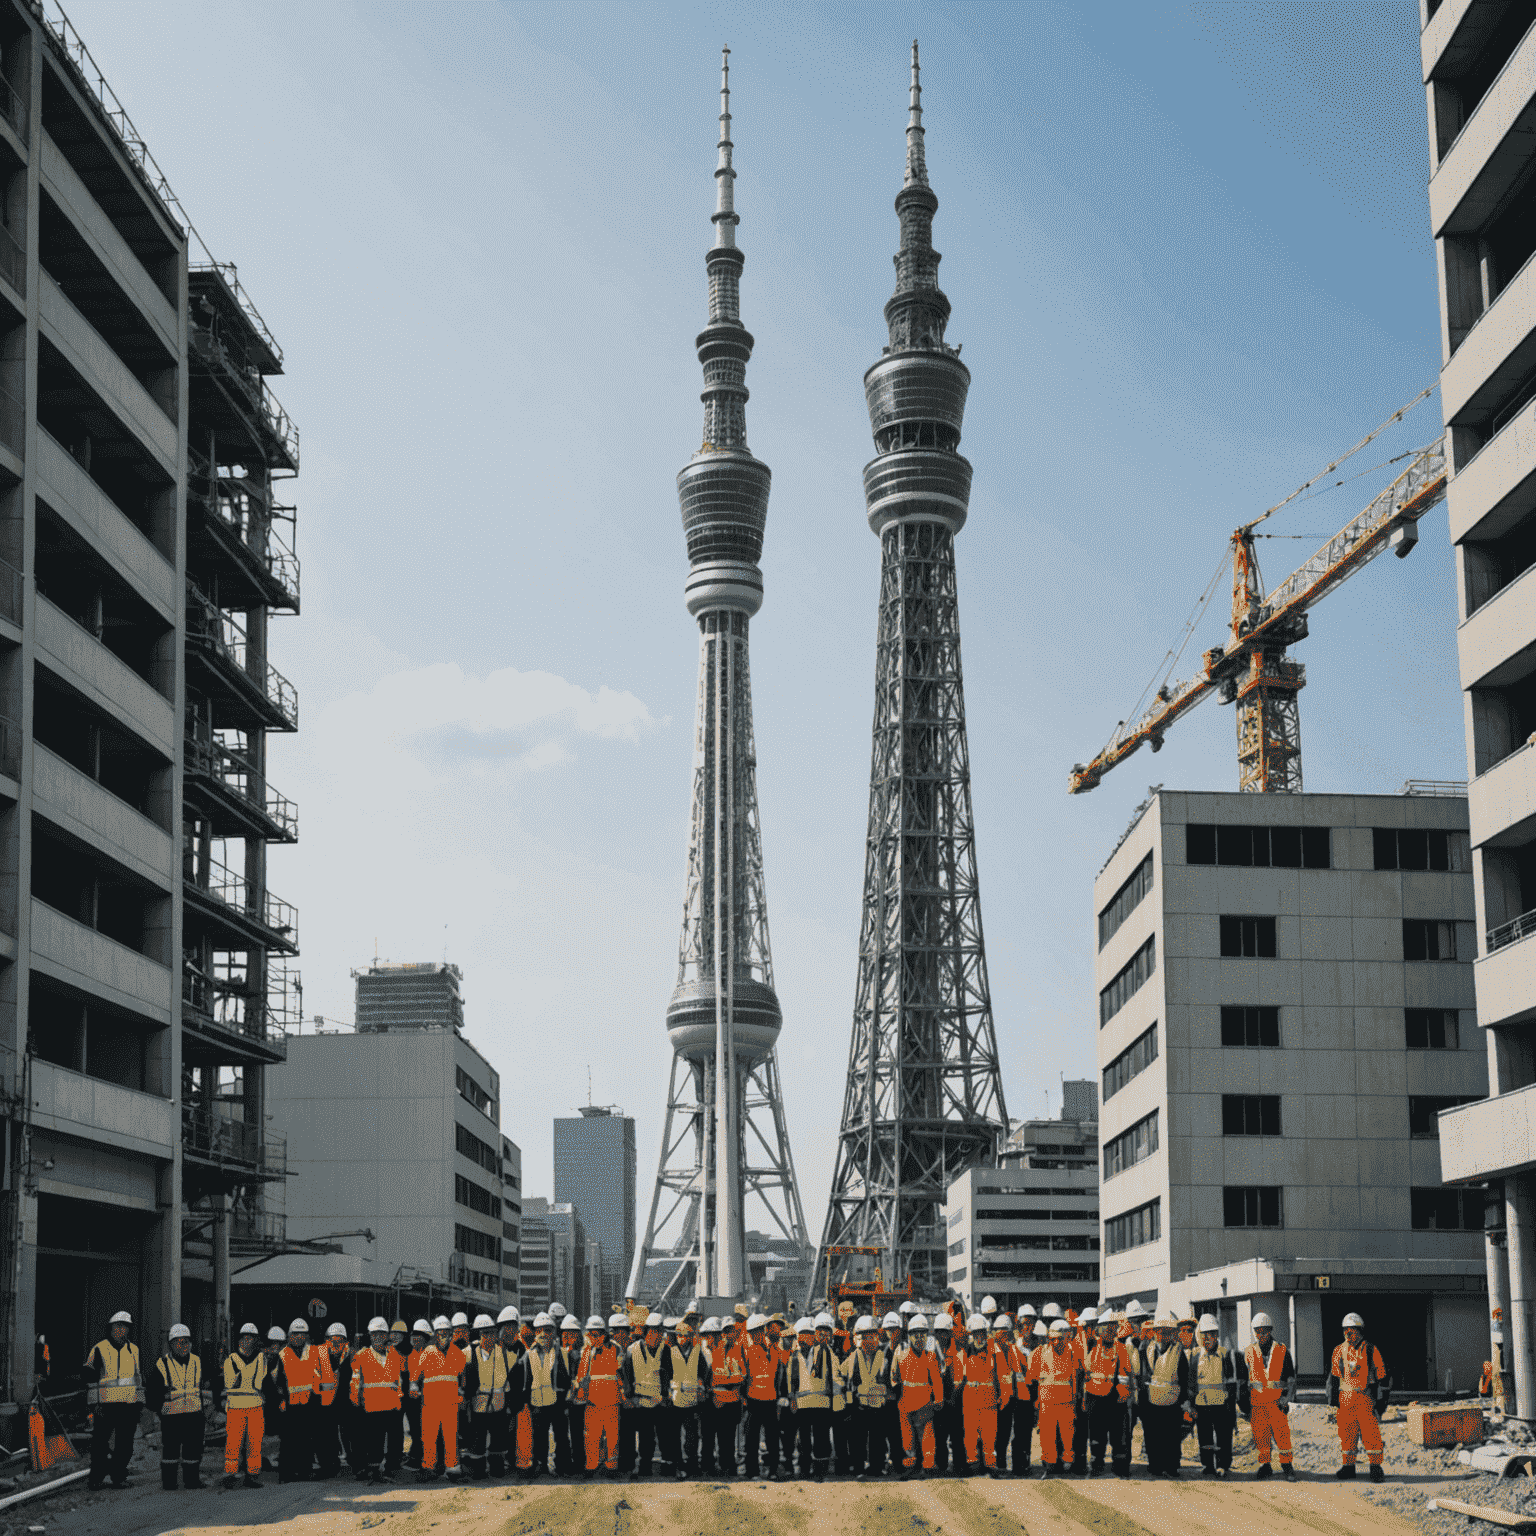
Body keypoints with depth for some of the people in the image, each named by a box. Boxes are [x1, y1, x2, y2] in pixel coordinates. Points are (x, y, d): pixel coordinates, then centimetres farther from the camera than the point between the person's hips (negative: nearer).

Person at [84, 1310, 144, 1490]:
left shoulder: (134, 1351, 13)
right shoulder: (98, 1350, 2)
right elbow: (90, 1379, 0)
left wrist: (139, 1404, 14)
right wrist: (94, 1404, -7)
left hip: (129, 1406, 3)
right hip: (105, 1405, -3)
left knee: (124, 1445, 4)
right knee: (100, 1442, -3)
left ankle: (119, 1477, 13)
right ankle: (96, 1478, 6)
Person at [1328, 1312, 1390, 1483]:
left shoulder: (1371, 1350, 0)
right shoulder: (1340, 1351, 10)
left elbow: (1381, 1375, 2)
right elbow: (1334, 1376, 16)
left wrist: (1381, 1399, -1)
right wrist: (1333, 1398, 12)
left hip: (1366, 1398, -4)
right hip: (1346, 1398, 4)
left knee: (1371, 1433, -6)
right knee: (1346, 1433, 5)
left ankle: (1375, 1467, 1)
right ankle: (1348, 1467, 14)